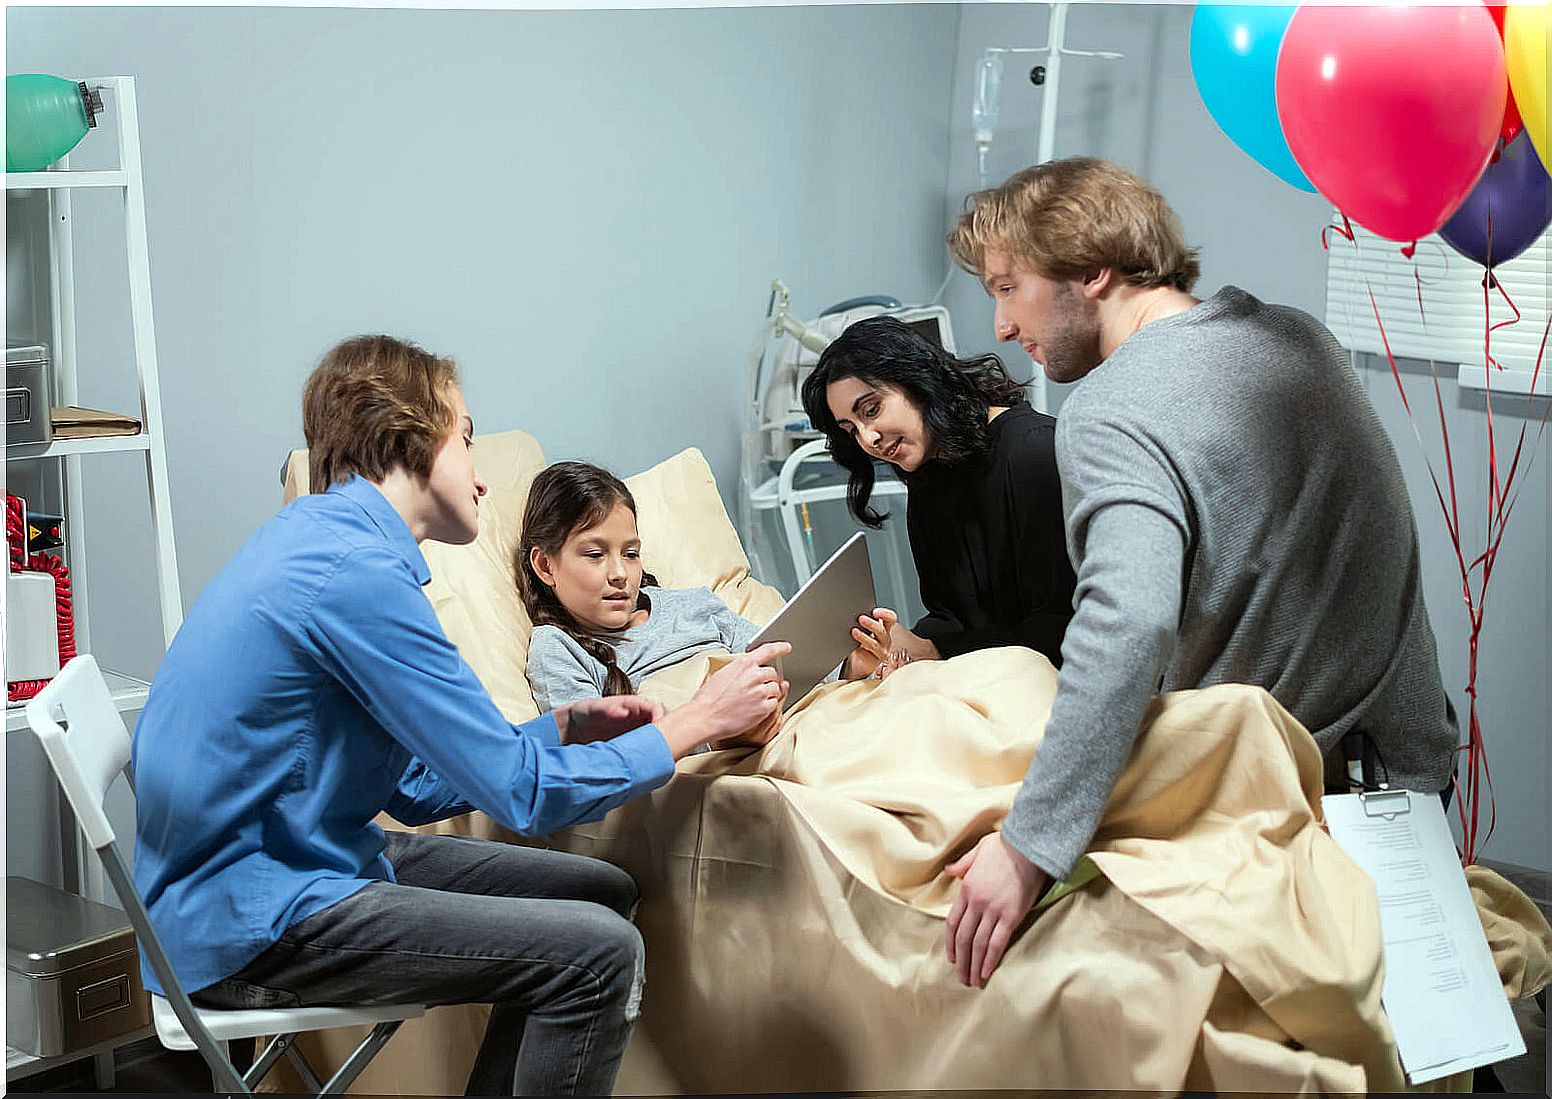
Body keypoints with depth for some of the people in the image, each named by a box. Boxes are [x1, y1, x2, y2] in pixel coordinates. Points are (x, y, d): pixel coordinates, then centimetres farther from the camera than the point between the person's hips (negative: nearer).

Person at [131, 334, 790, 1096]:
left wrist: (563, 728, 7)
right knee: (598, 950, -18)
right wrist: (697, 720, -9)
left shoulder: (317, 538, 12)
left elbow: (418, 789, 15)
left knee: (602, 892, 10)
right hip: (248, 930, -10)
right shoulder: (356, 572, -20)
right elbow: (520, 792, -18)